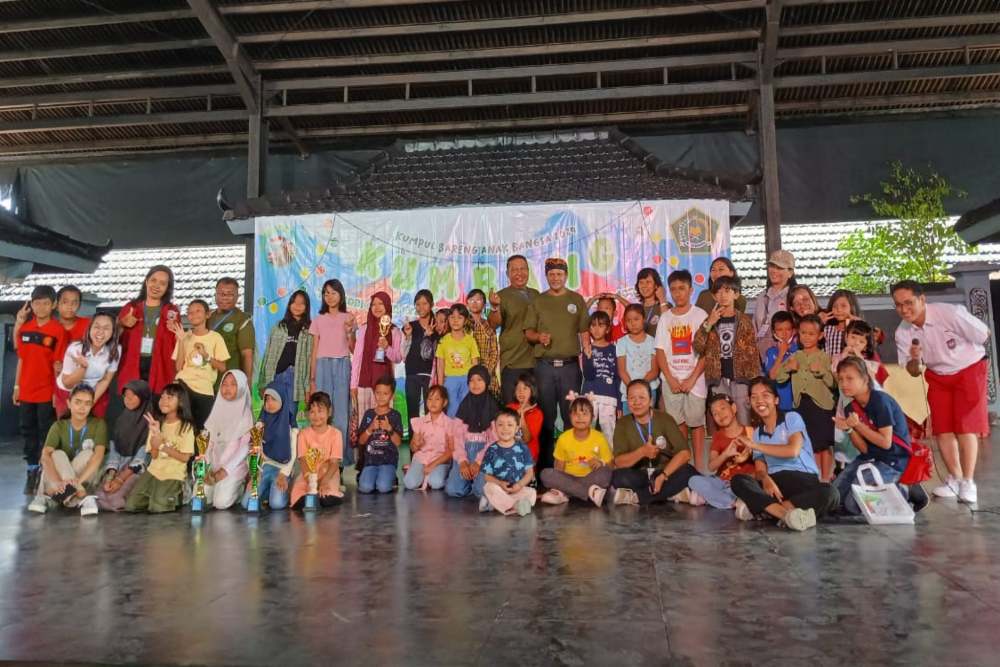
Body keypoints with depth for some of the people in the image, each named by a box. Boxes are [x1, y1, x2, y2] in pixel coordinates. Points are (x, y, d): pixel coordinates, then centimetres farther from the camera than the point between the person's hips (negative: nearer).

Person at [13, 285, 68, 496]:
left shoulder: (58, 330, -9)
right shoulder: (25, 328, 5)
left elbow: (58, 363, -8)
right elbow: (21, 359, 11)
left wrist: (57, 391, -9)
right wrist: (17, 386, 10)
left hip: (47, 392, -5)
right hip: (26, 391, 5)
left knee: (46, 434, 3)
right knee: (28, 431, 12)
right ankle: (32, 470, 22)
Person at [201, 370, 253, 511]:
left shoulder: (245, 413, -8)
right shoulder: (218, 410, 8)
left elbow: (245, 446, -12)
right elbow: (210, 441, 10)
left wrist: (225, 470, -17)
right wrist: (207, 467, -2)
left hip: (235, 465, -5)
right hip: (215, 464, 5)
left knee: (221, 502, -19)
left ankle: (239, 488, 9)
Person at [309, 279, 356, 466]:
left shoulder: (348, 318, 9)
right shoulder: (318, 320, 11)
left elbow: (353, 349, 7)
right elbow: (314, 351, 10)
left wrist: (349, 332, -10)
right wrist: (312, 379, 6)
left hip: (342, 365, -1)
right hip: (323, 365, 1)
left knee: (342, 410, -4)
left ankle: (343, 456, 1)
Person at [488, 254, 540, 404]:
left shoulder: (535, 294, 12)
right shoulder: (502, 296, -4)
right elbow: (494, 324, -18)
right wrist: (495, 307, -37)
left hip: (536, 362, 5)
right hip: (512, 363, -5)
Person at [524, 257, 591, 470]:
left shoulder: (577, 300, 10)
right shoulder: (538, 301, 10)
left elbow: (585, 332, 7)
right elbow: (528, 331, 7)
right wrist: (538, 336, -15)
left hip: (570, 364, 0)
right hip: (544, 365, 0)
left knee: (572, 416, 1)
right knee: (546, 416, 5)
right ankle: (545, 463, 12)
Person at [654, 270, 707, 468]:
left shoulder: (700, 315, -1)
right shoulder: (665, 318, 8)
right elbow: (660, 351, 6)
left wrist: (692, 379, -11)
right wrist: (670, 379, -5)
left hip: (695, 379, -3)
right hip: (671, 380, 3)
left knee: (696, 421, 1)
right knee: (677, 423, 6)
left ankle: (699, 464, 9)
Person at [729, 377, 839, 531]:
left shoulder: (792, 418, 5)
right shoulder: (757, 433, 17)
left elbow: (793, 450, -14)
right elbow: (760, 470, 6)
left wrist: (755, 445, -9)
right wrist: (766, 480, -19)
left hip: (803, 479, -2)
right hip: (774, 480, 3)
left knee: (830, 493, -35)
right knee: (738, 481, -25)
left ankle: (759, 507, -37)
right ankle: (788, 513, -42)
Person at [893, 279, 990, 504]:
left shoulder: (951, 313, -28)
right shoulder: (902, 333, -13)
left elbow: (985, 336, -11)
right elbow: (914, 372, -3)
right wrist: (915, 359, -26)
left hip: (969, 370, -4)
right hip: (938, 377, 4)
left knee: (965, 426, -8)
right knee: (942, 428, 1)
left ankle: (968, 482, 2)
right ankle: (954, 478, 16)